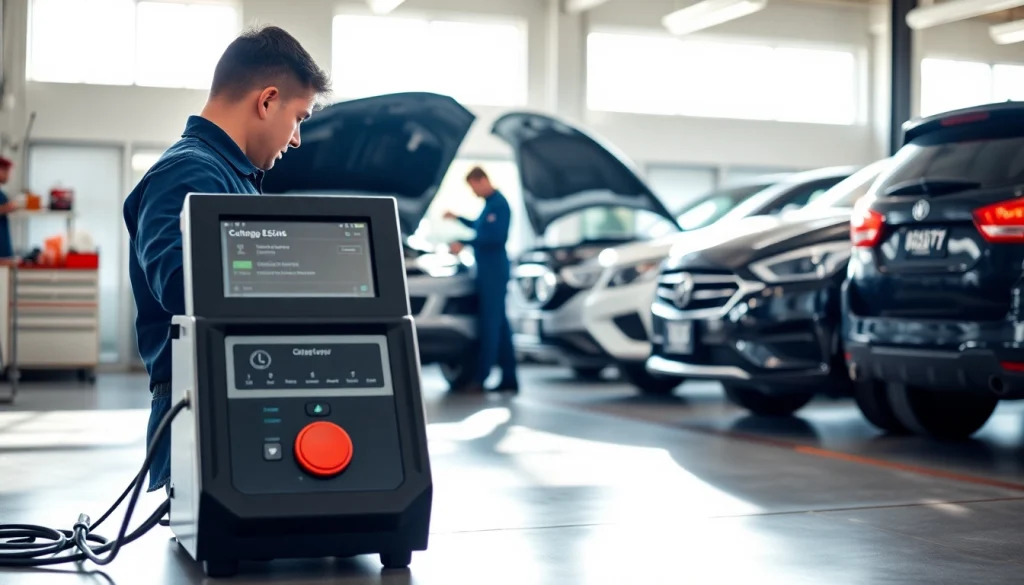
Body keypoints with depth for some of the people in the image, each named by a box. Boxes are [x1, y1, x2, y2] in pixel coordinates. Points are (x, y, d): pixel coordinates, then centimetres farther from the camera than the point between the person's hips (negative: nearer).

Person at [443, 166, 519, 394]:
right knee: (500, 323, 9)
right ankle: (509, 378, 12)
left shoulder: (499, 204, -13)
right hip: (488, 271, 10)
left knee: (490, 324, -8)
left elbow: (496, 236, -23)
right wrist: (458, 218, 32)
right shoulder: (489, 204, 17)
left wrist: (464, 244, -22)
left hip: (494, 271, -10)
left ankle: (480, 380, -8)